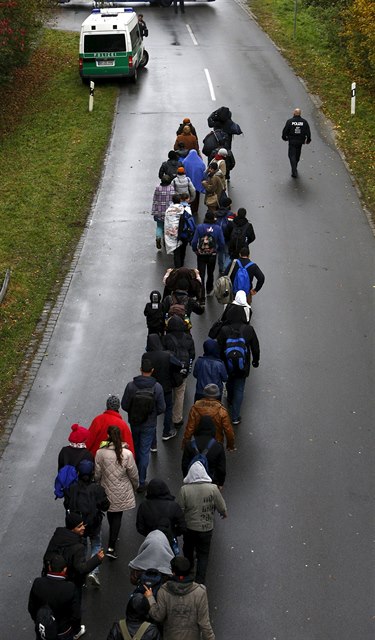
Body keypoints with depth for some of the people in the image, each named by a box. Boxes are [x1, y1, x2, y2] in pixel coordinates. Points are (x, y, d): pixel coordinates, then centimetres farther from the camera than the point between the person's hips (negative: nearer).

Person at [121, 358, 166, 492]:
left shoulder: (131, 385, -16)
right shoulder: (157, 387, -17)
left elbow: (124, 405, -9)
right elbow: (161, 408, -11)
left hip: (134, 423, 2)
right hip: (149, 425, -2)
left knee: (135, 448, 24)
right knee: (144, 452, 7)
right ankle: (141, 482, 9)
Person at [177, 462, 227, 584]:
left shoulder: (184, 489, -20)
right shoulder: (213, 488, -19)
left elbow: (179, 510, -11)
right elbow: (221, 506, -8)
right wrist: (224, 513, 16)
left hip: (189, 527, 1)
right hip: (206, 528, -1)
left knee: (188, 550, 26)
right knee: (203, 555, 14)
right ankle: (200, 581, 13)